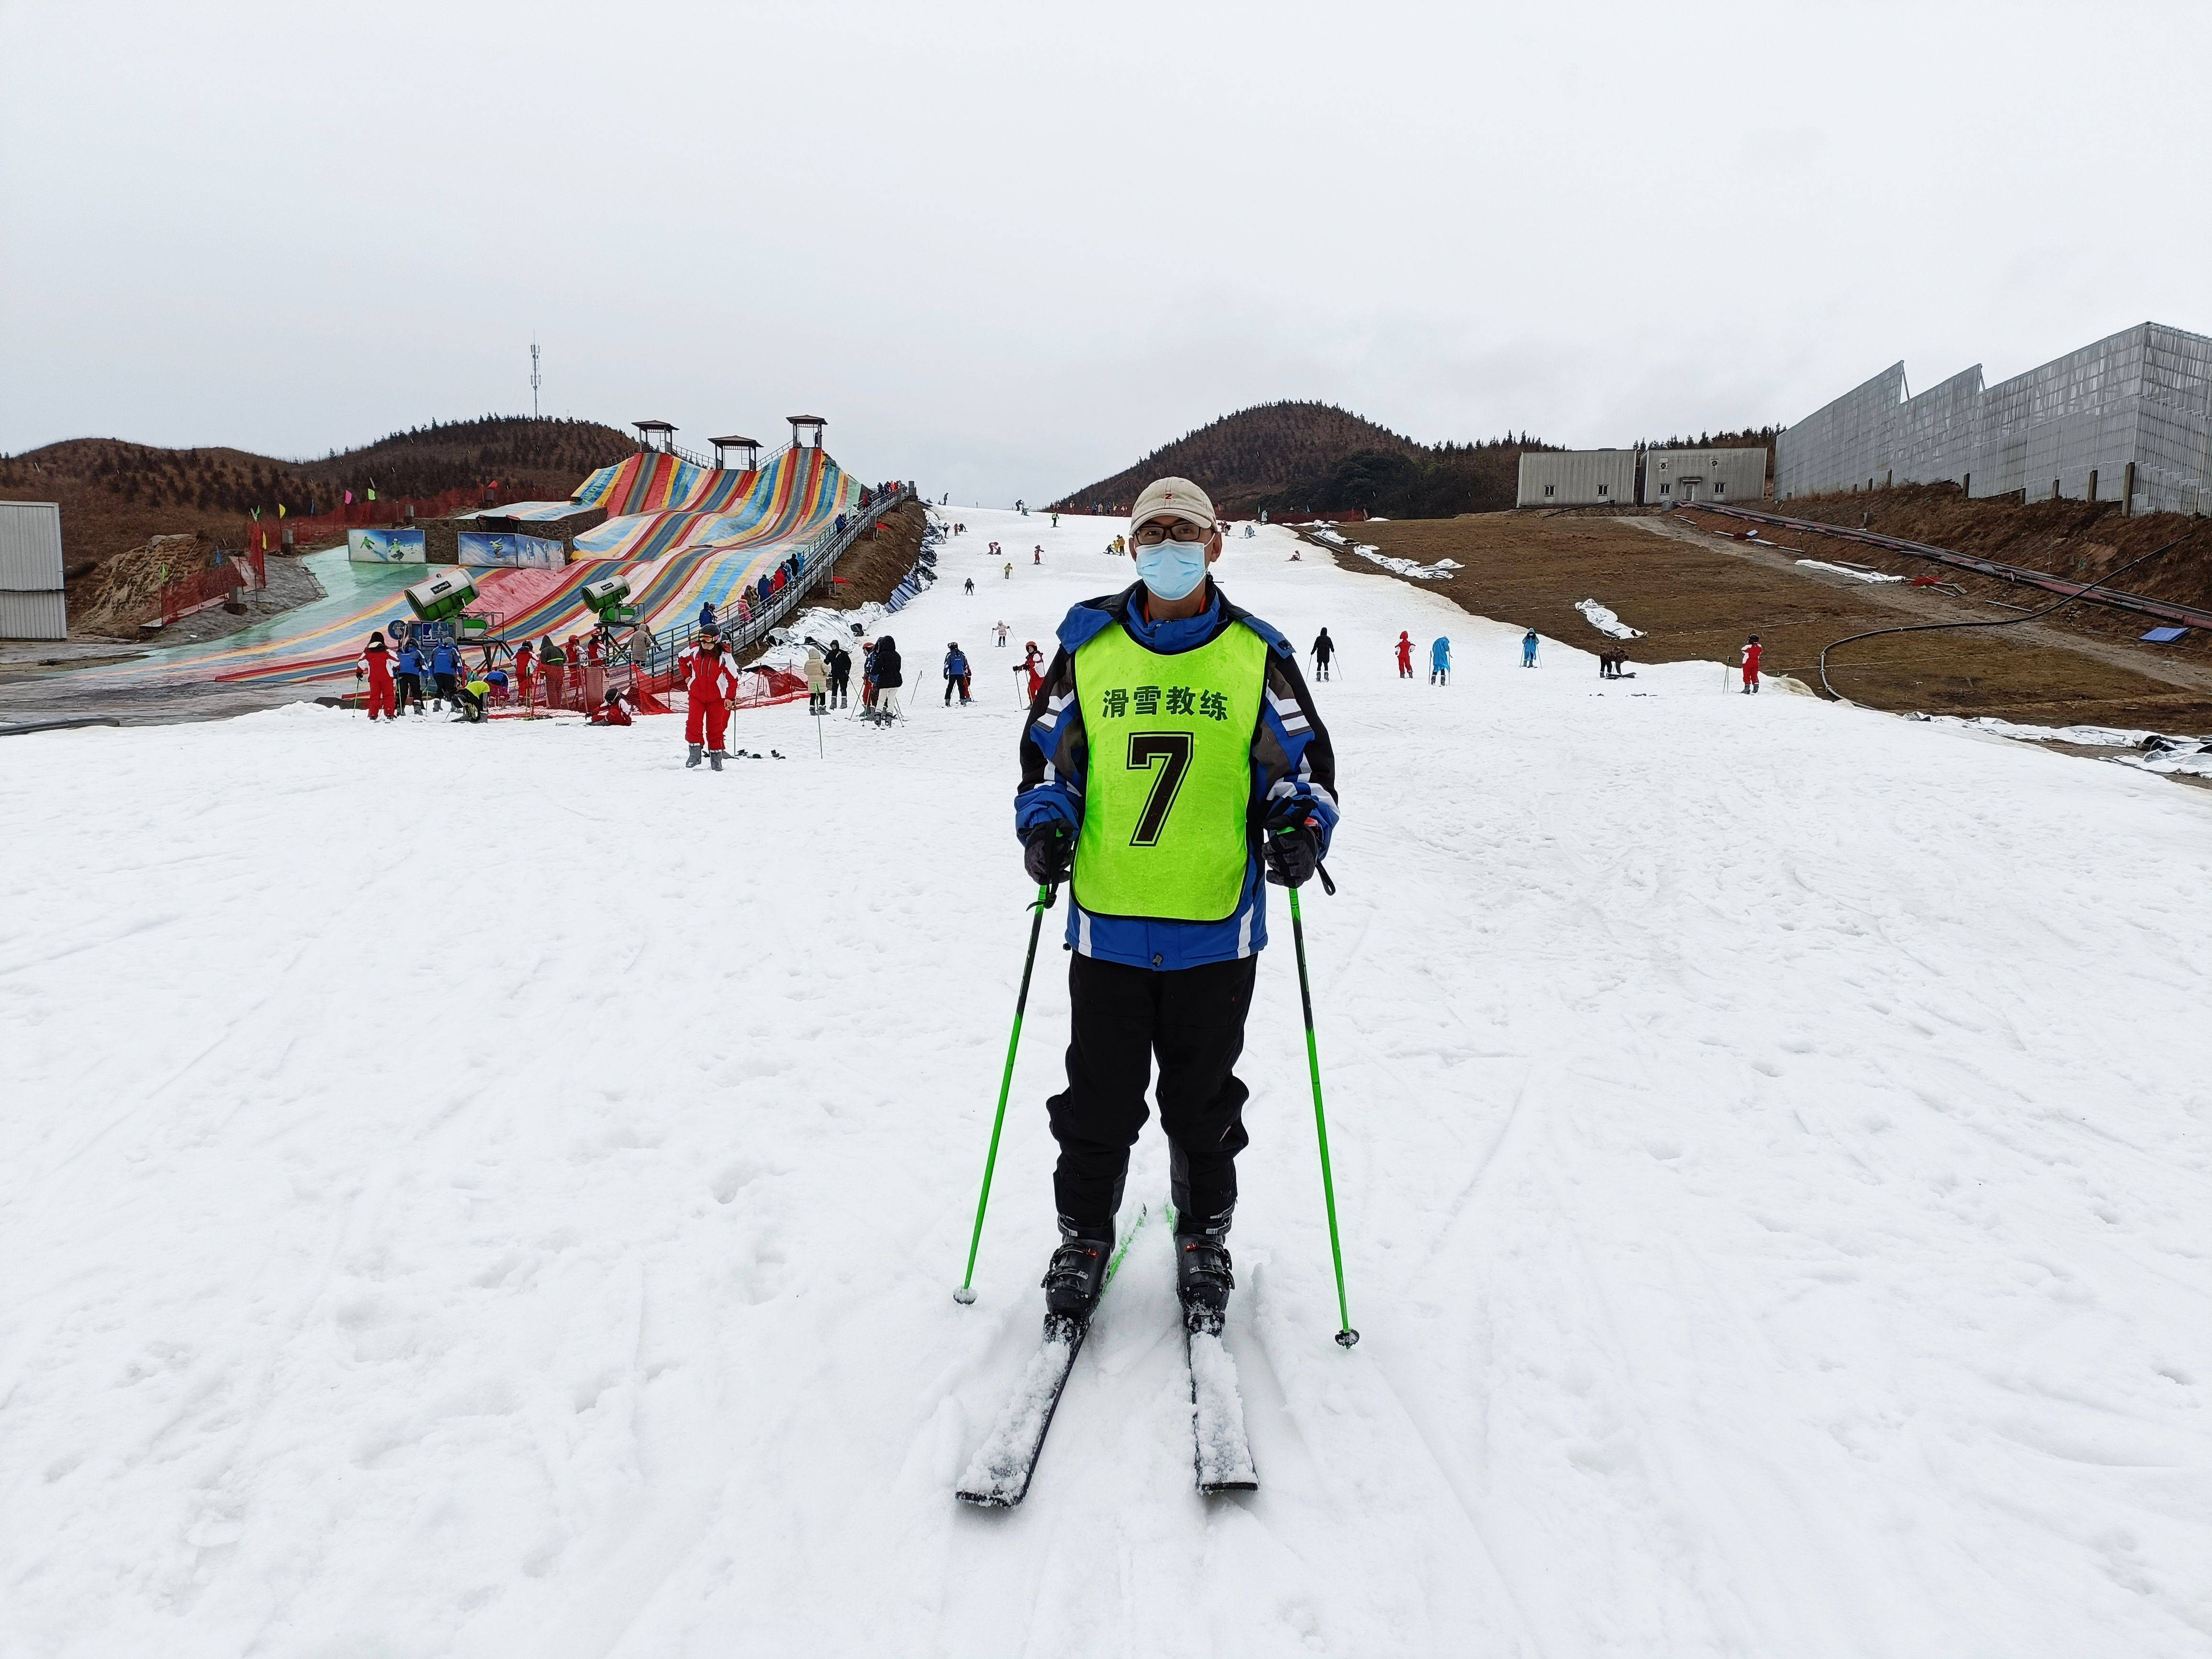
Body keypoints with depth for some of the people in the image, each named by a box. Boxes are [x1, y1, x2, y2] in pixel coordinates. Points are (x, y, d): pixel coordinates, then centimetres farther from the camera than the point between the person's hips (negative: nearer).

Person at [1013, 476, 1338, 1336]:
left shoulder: (1257, 653, 3)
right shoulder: (1088, 646, 5)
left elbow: (1303, 760, 7)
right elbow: (1047, 754, 13)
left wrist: (1300, 826, -12)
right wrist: (1045, 825, -5)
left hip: (1217, 922, 0)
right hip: (1107, 920, 1)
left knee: (1203, 1103, 13)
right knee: (1099, 1101, 9)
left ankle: (1203, 1241, 33)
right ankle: (1084, 1236, 30)